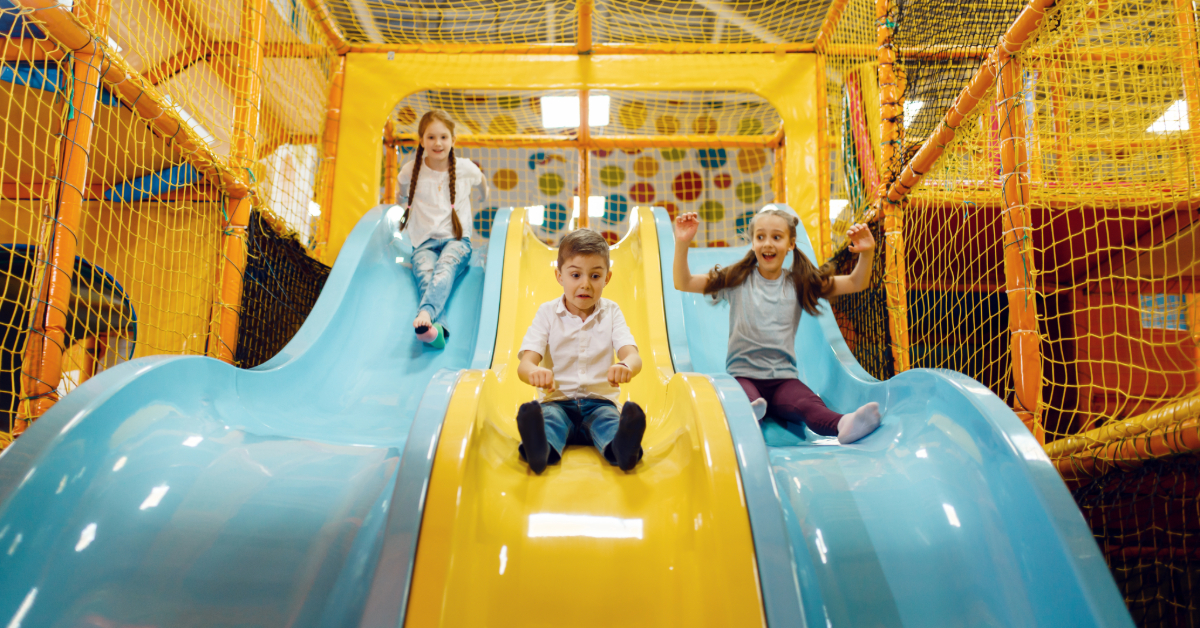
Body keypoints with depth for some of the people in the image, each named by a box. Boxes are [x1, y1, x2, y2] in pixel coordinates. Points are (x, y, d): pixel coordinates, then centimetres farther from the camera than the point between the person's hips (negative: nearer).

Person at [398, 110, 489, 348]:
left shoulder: (466, 168, 2)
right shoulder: (412, 170, 3)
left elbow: (482, 181, 26)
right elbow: (400, 186, 28)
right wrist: (402, 210, 36)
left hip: (457, 240, -1)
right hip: (424, 243, 1)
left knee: (444, 268, -36)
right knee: (425, 275, -33)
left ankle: (425, 314, -63)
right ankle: (436, 327, -59)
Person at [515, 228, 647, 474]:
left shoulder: (611, 312, 7)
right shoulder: (547, 313, 4)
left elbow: (632, 355, -11)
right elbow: (525, 363, -9)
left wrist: (626, 366, -39)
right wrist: (535, 372, -37)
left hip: (600, 401, 1)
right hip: (558, 400, 0)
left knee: (609, 418, -33)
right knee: (547, 416, -33)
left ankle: (621, 447, -63)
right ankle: (540, 450, -64)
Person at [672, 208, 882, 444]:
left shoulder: (800, 284, 11)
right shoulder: (737, 281, 7)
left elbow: (855, 283, 10)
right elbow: (683, 283, 5)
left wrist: (867, 253, -8)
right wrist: (682, 244, -9)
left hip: (783, 377, 1)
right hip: (743, 374, -1)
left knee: (810, 405, -32)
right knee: (747, 400, -38)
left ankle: (843, 424, -59)